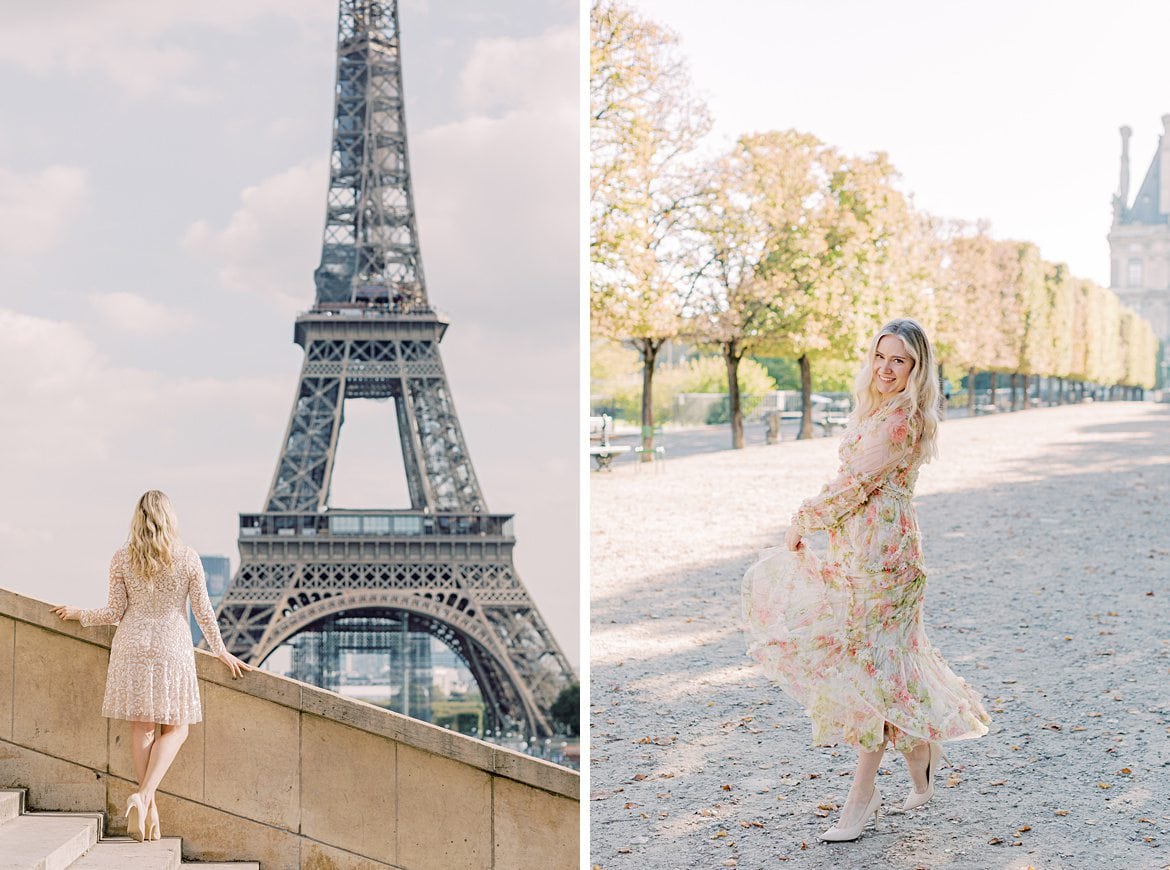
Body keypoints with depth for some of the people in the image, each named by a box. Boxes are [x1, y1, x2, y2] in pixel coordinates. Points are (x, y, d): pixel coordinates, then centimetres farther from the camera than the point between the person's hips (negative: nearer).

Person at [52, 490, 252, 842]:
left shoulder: (121, 559, 0)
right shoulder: (187, 558, -3)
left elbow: (115, 612, 1)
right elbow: (203, 611, -1)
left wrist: (79, 614, 19)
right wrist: (221, 652, 10)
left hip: (131, 647, 2)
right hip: (172, 648, -2)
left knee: (142, 727, 9)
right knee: (175, 729, 7)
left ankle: (149, 811, 8)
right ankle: (144, 796, -14)